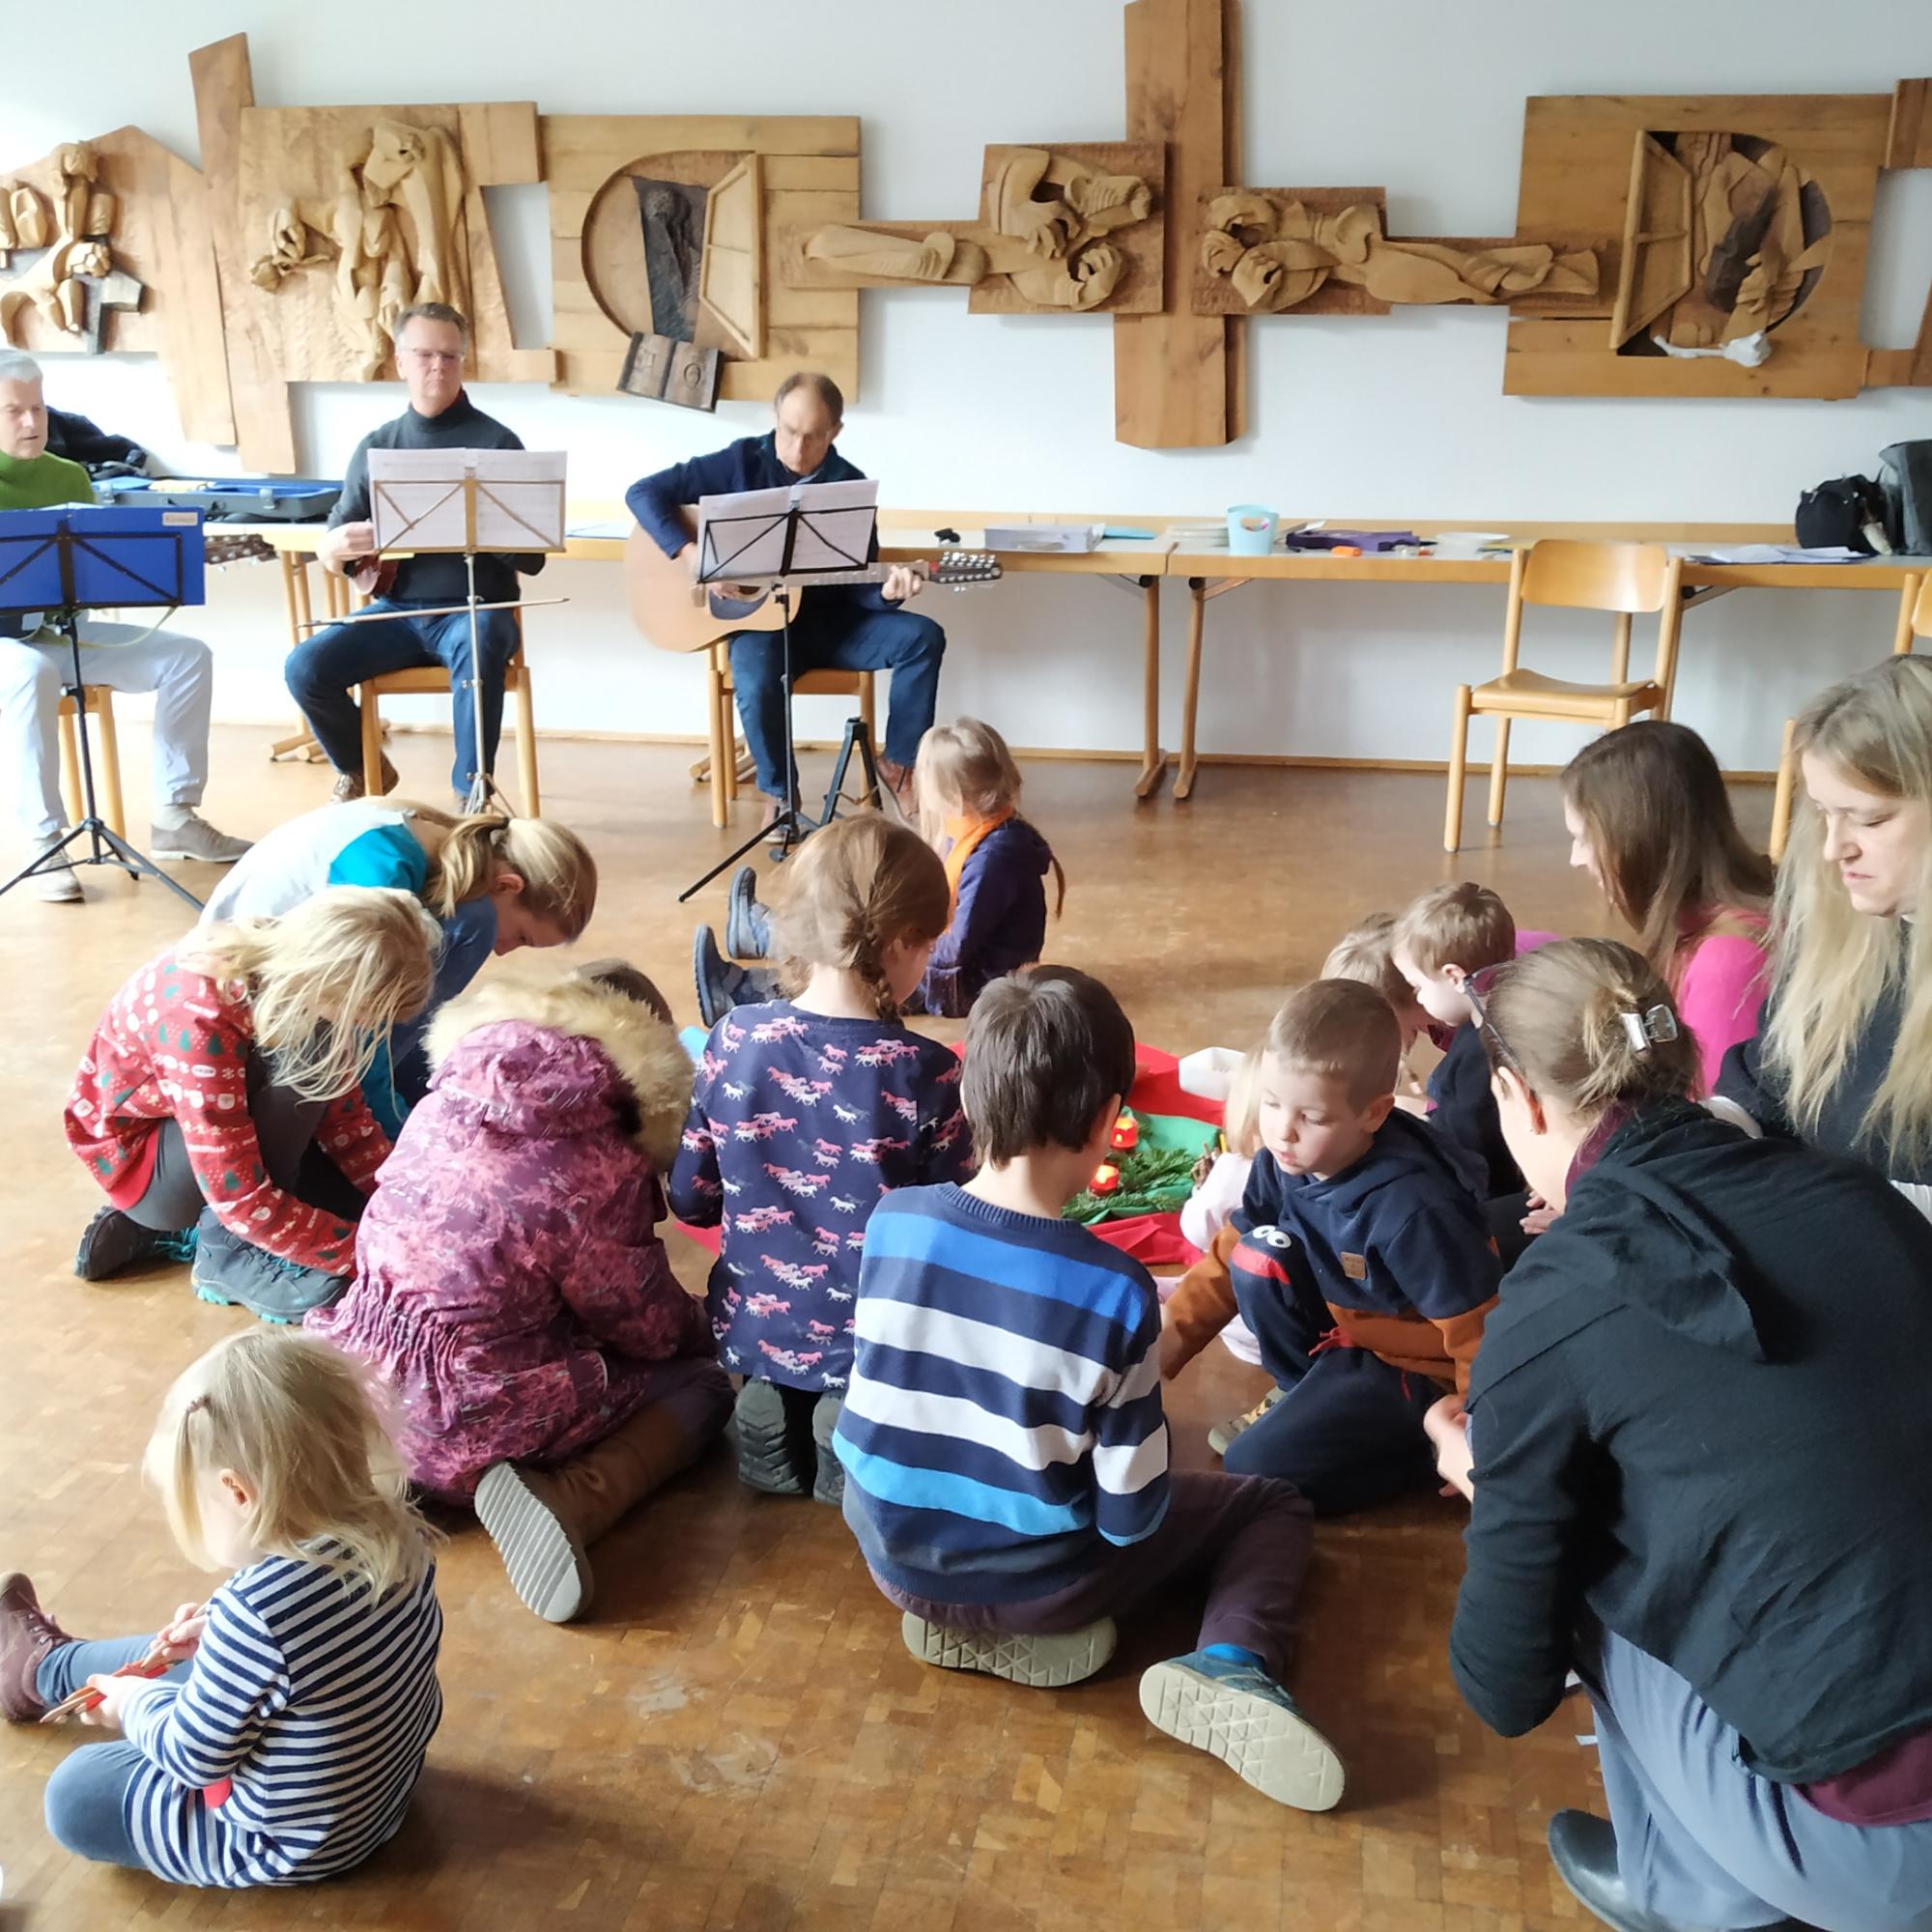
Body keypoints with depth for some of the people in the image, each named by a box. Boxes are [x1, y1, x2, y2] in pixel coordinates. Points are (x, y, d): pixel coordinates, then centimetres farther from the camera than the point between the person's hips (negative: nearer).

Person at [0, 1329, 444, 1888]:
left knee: (73, 1795, 10)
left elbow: (196, 1758, -21)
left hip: (291, 1841, -7)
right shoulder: (398, 1532, -17)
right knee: (170, 1659, 24)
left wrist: (134, 1705, -3)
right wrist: (225, 1636, 2)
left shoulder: (254, 1611, -37)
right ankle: (46, 1663, 51)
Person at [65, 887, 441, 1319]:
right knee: (309, 1053, -31)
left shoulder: (295, 972, -15)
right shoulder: (201, 1020, -36)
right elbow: (241, 1200, -33)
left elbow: (345, 1117, -5)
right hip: (138, 1150, -7)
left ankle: (178, 1230, 8)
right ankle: (228, 1248, -14)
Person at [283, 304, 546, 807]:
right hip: (398, 609, 4)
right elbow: (330, 553, 10)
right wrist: (338, 546, -15)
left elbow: (531, 557, -7)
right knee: (306, 667, -16)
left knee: (478, 651, -38)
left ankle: (471, 795, -25)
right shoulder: (377, 446, 9)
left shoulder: (495, 442, -2)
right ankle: (363, 770, 12)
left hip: (475, 606, -4)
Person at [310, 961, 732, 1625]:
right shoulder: (599, 1171, -17)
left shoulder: (448, 1098, 0)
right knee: (700, 1381, 11)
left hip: (357, 1394, 7)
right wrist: (703, 1324, 20)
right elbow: (647, 1325, -4)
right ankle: (567, 1501, -13)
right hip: (470, 1428, -6)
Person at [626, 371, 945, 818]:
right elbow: (643, 492, -9)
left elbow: (857, 582, -2)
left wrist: (886, 591, -26)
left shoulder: (850, 485, -2)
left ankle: (899, 762, -1)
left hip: (828, 619, 3)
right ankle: (779, 792, -6)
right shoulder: (742, 461, -7)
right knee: (756, 686, -35)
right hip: (758, 618, -3)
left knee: (923, 637, -18)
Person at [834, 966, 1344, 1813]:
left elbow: (874, 1403, 2)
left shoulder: (892, 1222, -16)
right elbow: (1131, 1515, -18)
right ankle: (1233, 1666, -10)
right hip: (1036, 1587, -2)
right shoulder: (1116, 1291, -27)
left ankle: (956, 1620, 14)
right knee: (1273, 1503, 18)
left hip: (894, 1560, 3)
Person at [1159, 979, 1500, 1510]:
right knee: (1258, 1257, -16)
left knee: (1253, 1469, -16)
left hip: (1415, 1365, -7)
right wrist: (1167, 1344, -9)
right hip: (1344, 1327, 7)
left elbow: (1479, 1334, -23)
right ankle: (1304, 1393, 6)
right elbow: (1229, 1261, 1)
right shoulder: (1282, 1162, -14)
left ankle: (1416, 1439, 2)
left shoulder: (1411, 1207, -34)